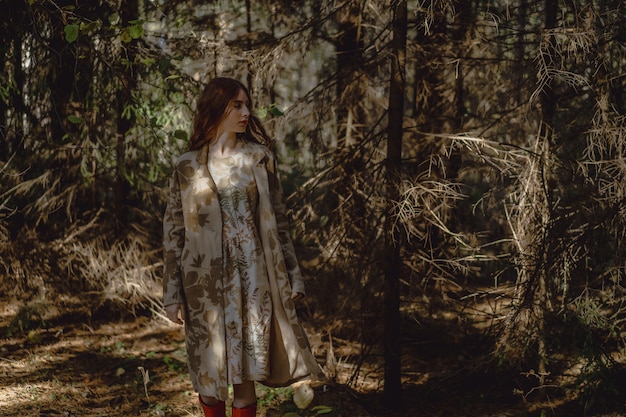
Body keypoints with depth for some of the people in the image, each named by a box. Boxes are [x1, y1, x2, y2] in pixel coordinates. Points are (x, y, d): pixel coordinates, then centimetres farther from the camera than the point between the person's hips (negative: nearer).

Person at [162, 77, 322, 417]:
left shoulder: (260, 158, 7)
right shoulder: (188, 166, 3)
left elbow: (278, 221, 9)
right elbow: (173, 232, 4)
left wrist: (292, 275, 4)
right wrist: (172, 294, 0)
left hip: (252, 278, 0)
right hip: (205, 280, 0)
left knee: (245, 374, 0)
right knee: (209, 375, 5)